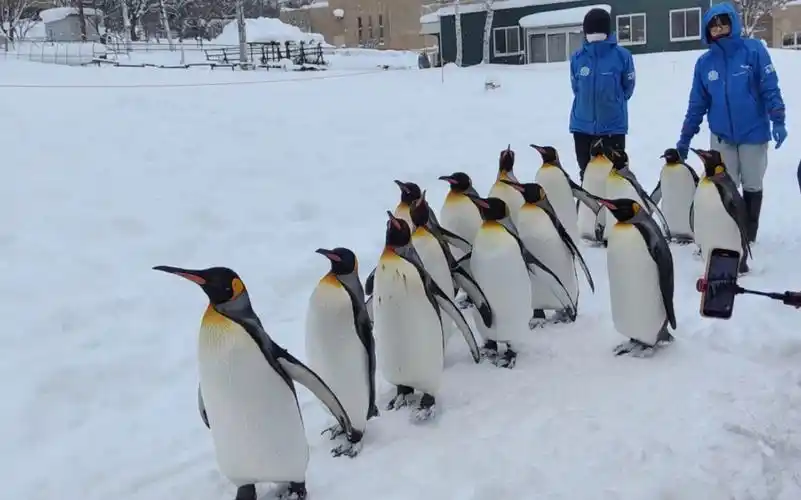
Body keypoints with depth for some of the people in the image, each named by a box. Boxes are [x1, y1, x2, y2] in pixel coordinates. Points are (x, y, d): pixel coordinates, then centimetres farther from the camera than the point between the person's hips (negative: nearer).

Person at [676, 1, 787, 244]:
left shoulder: (753, 50, -7)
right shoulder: (704, 62, 2)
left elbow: (770, 88, -8)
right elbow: (697, 104, 7)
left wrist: (778, 121, -17)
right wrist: (685, 138, 7)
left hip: (753, 133, -2)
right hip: (721, 136, 2)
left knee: (752, 186, 9)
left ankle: (749, 236, 21)